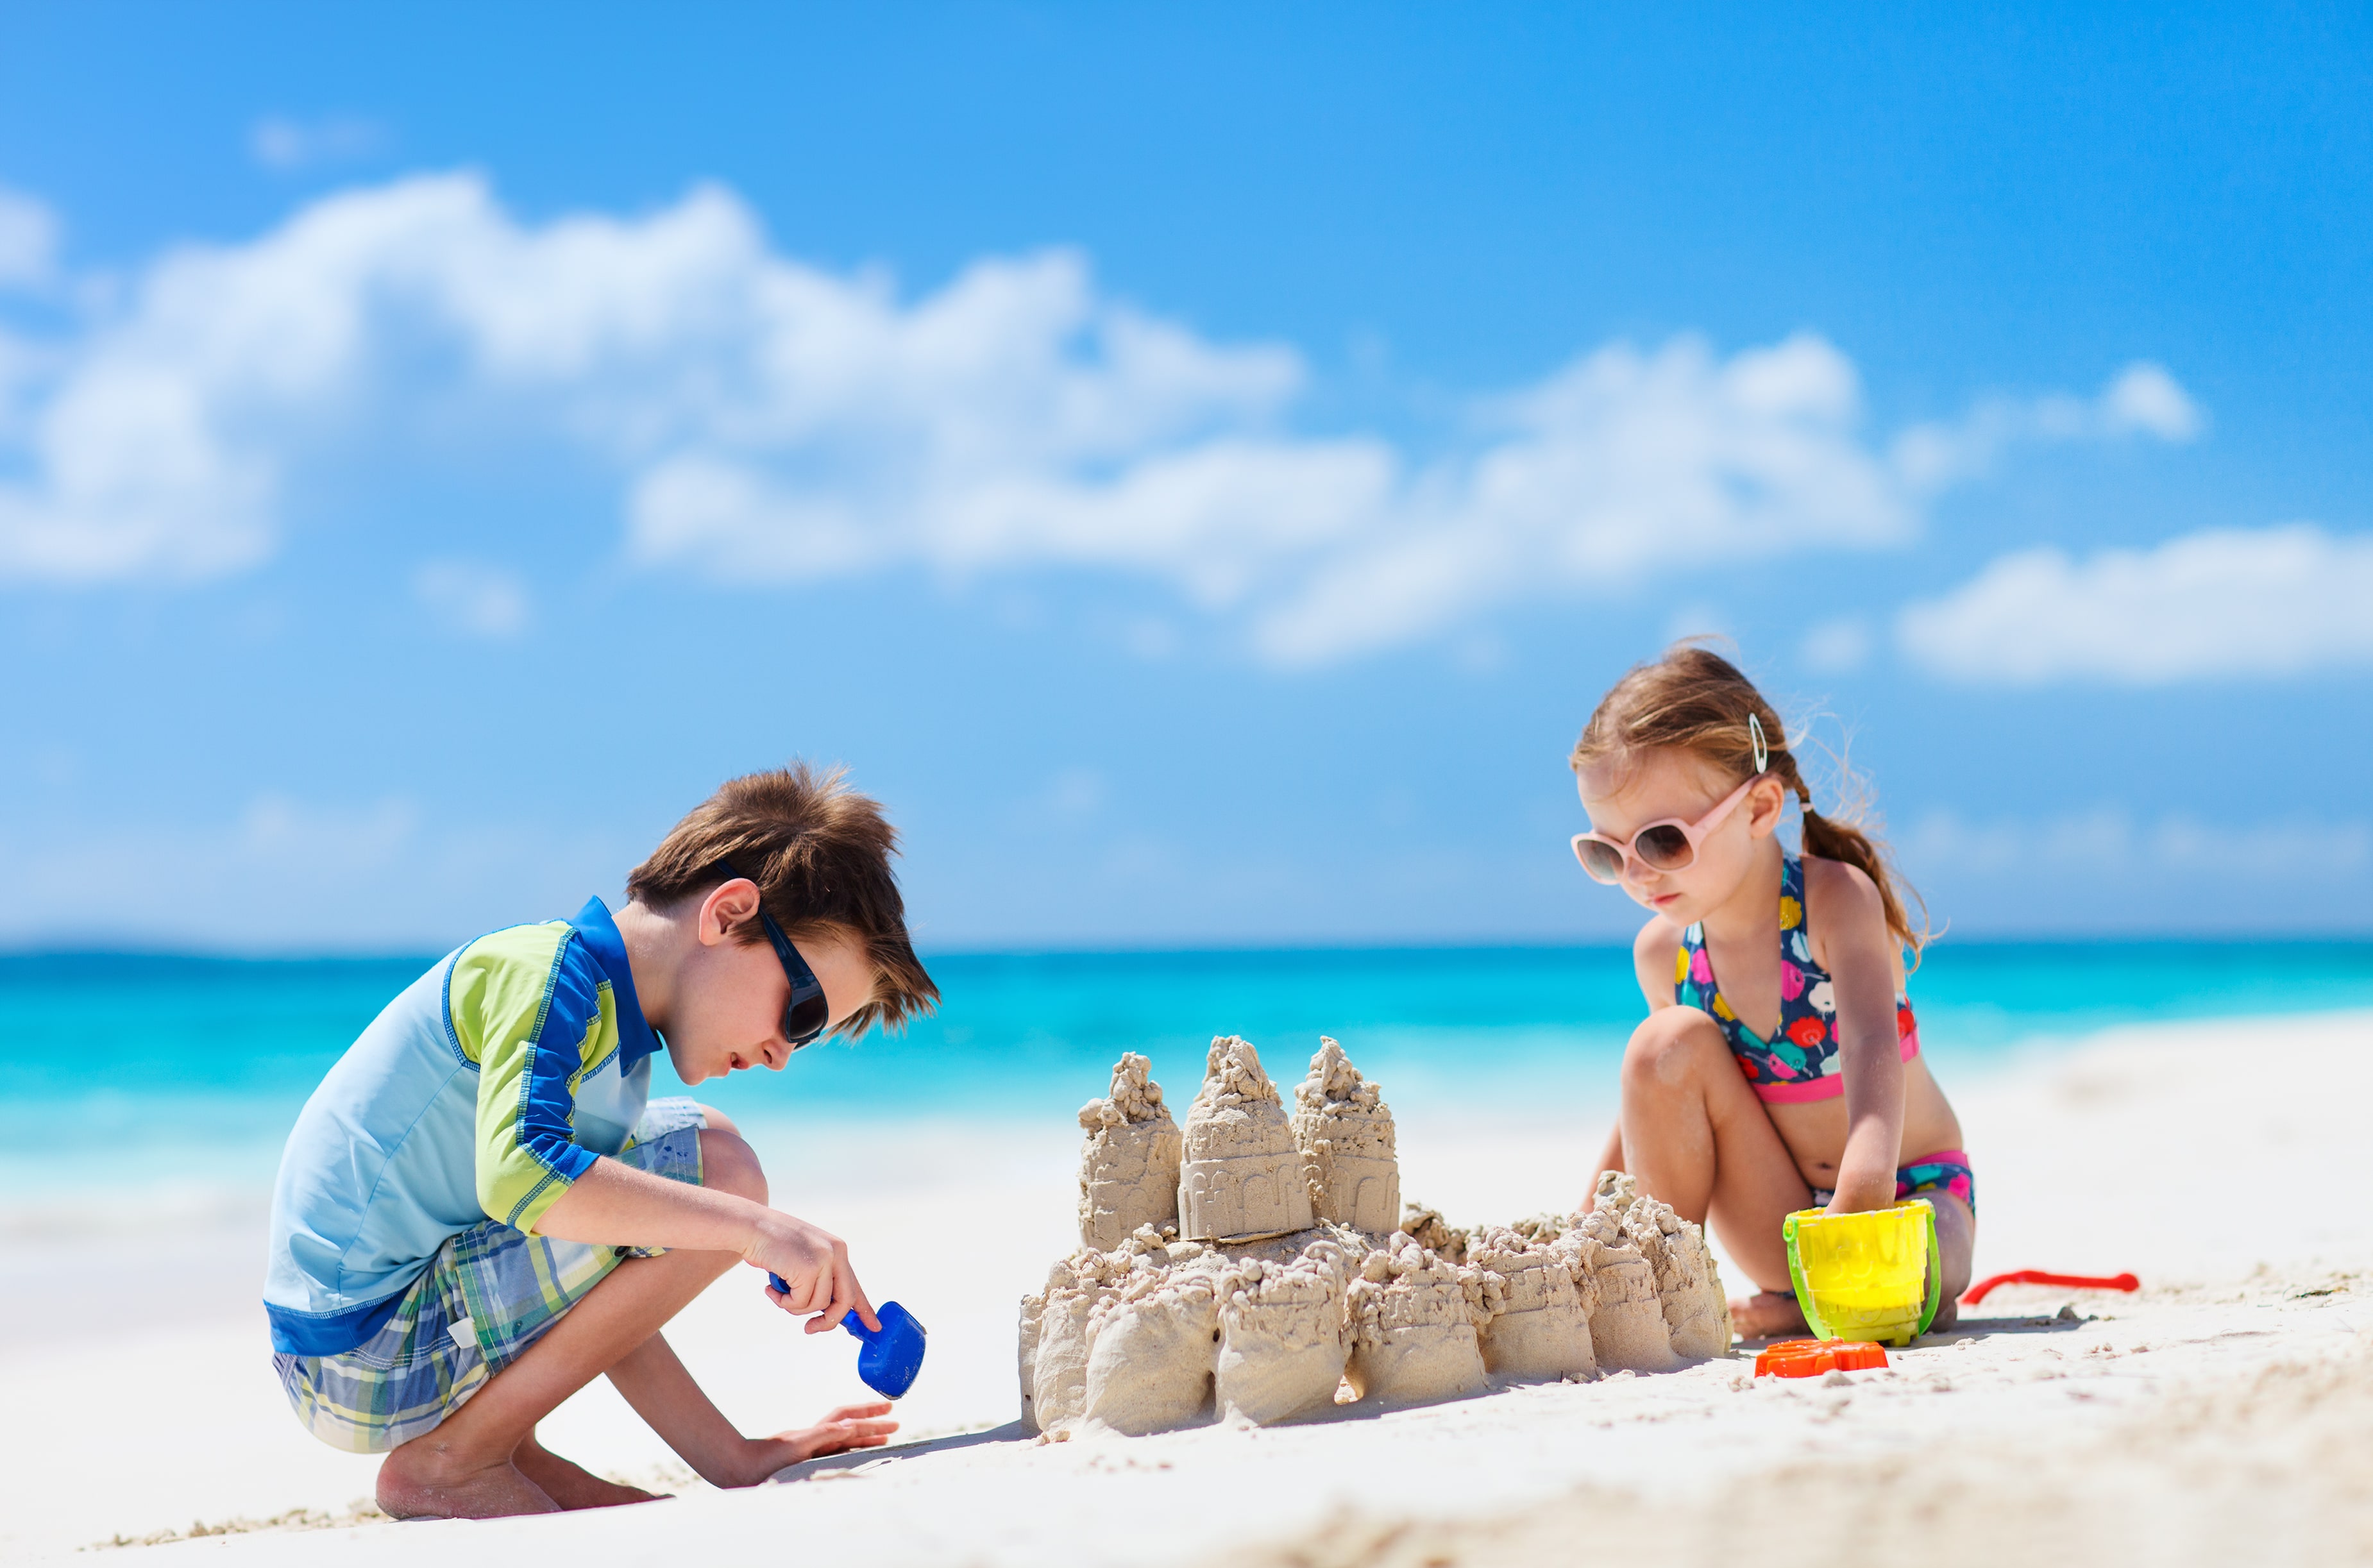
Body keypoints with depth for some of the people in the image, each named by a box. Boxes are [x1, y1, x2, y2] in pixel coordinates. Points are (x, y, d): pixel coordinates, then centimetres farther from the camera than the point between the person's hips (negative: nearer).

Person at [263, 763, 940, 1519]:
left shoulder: (619, 1043, 16)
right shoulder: (544, 972, -13)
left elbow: (602, 1317, 16)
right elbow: (521, 1172, -32)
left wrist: (733, 1461, 9)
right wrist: (754, 1226, -33)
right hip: (367, 1349, -10)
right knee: (716, 1168, -17)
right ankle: (449, 1463, -11)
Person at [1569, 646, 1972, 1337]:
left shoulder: (1835, 897, -18)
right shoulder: (1662, 952, -4)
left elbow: (1872, 1046, -34)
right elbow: (1658, 1099, 11)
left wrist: (1866, 1182, -52)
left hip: (1914, 1189, -4)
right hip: (1786, 1220, 5)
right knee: (1669, 1043, -19)